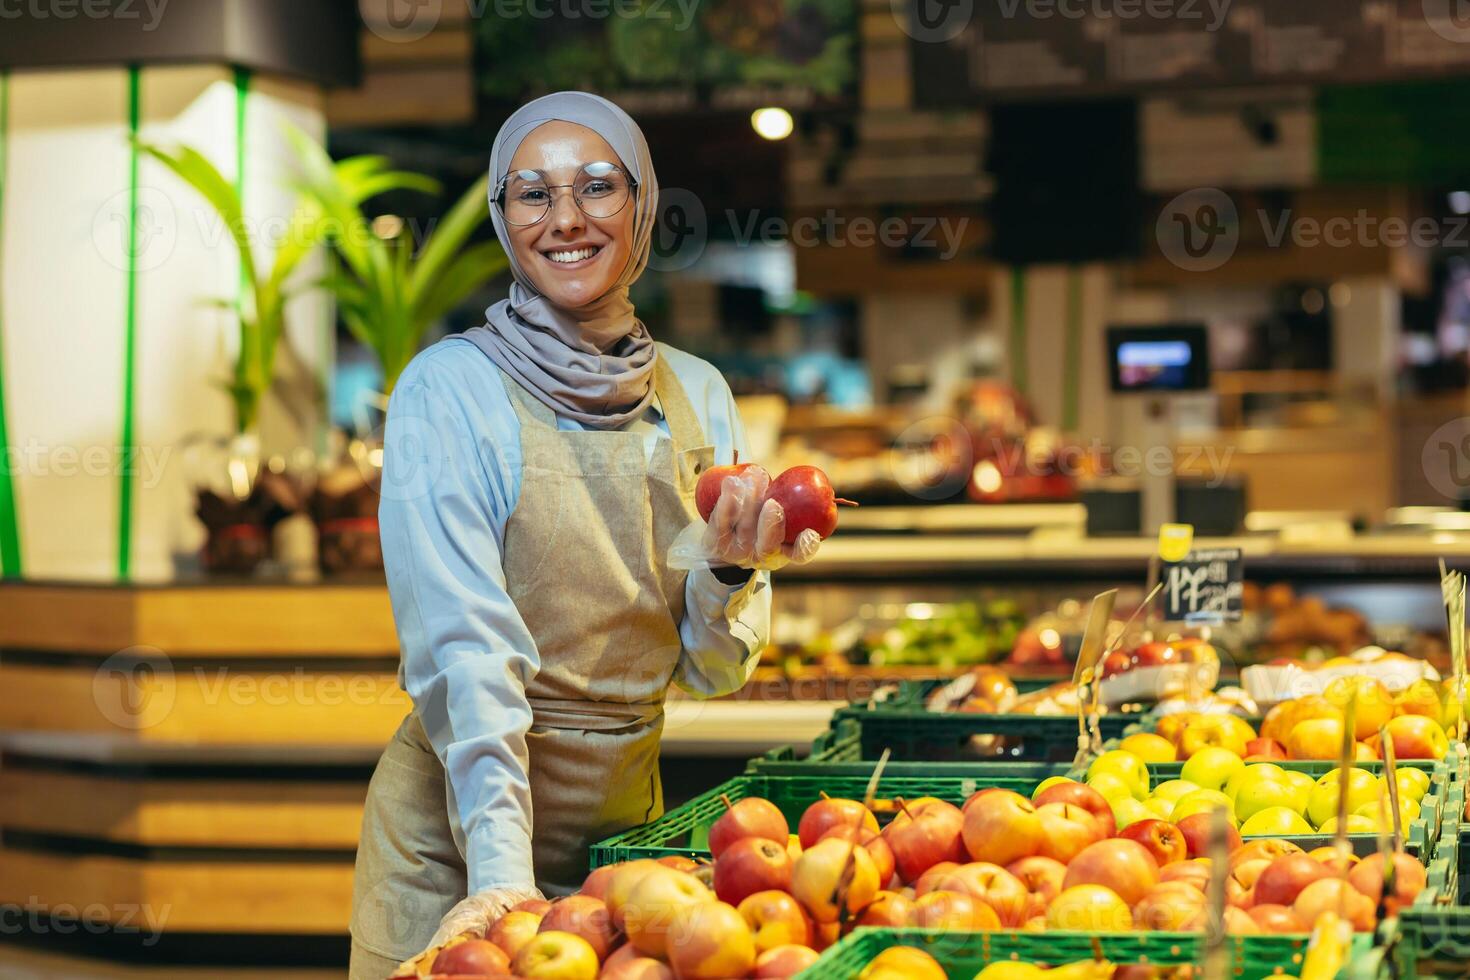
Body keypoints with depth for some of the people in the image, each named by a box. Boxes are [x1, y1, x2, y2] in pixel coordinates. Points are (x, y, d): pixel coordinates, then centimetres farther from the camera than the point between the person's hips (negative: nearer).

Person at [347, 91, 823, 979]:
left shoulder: (698, 396, 2)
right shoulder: (452, 389, -12)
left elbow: (712, 671, 4)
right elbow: (462, 647, -21)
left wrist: (732, 569, -17)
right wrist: (502, 866, -32)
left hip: (625, 820, 5)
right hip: (459, 835, -4)